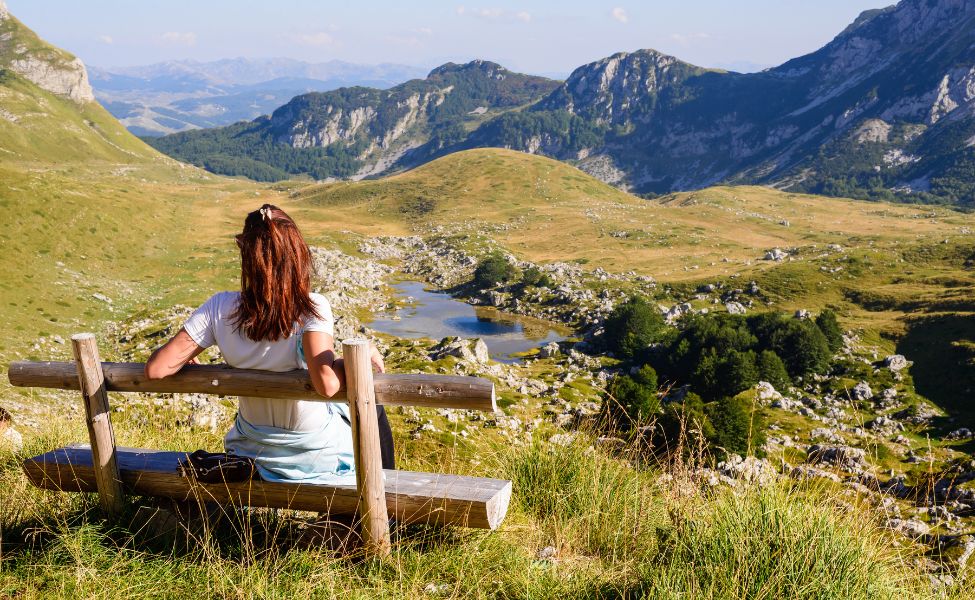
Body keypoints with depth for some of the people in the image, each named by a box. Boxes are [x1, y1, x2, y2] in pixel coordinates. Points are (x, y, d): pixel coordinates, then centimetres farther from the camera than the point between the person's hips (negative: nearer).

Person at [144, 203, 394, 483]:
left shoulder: (220, 308, -19)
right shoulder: (312, 308, -28)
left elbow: (155, 369, -20)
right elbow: (327, 383, -41)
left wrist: (184, 355, 1)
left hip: (255, 449, 3)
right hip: (317, 452, -3)